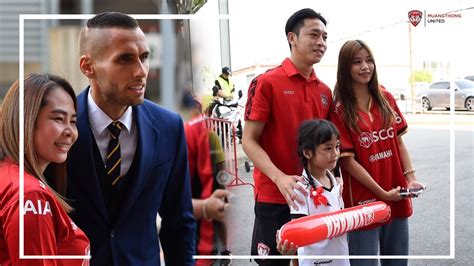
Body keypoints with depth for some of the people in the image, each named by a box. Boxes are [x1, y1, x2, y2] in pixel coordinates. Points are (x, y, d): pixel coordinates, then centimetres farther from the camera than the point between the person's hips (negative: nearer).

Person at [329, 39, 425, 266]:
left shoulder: (386, 98, 6)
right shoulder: (340, 109, -10)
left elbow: (399, 142, 10)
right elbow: (348, 160, -12)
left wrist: (411, 177, -3)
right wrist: (382, 193, -14)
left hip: (397, 196, 5)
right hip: (363, 200, -5)